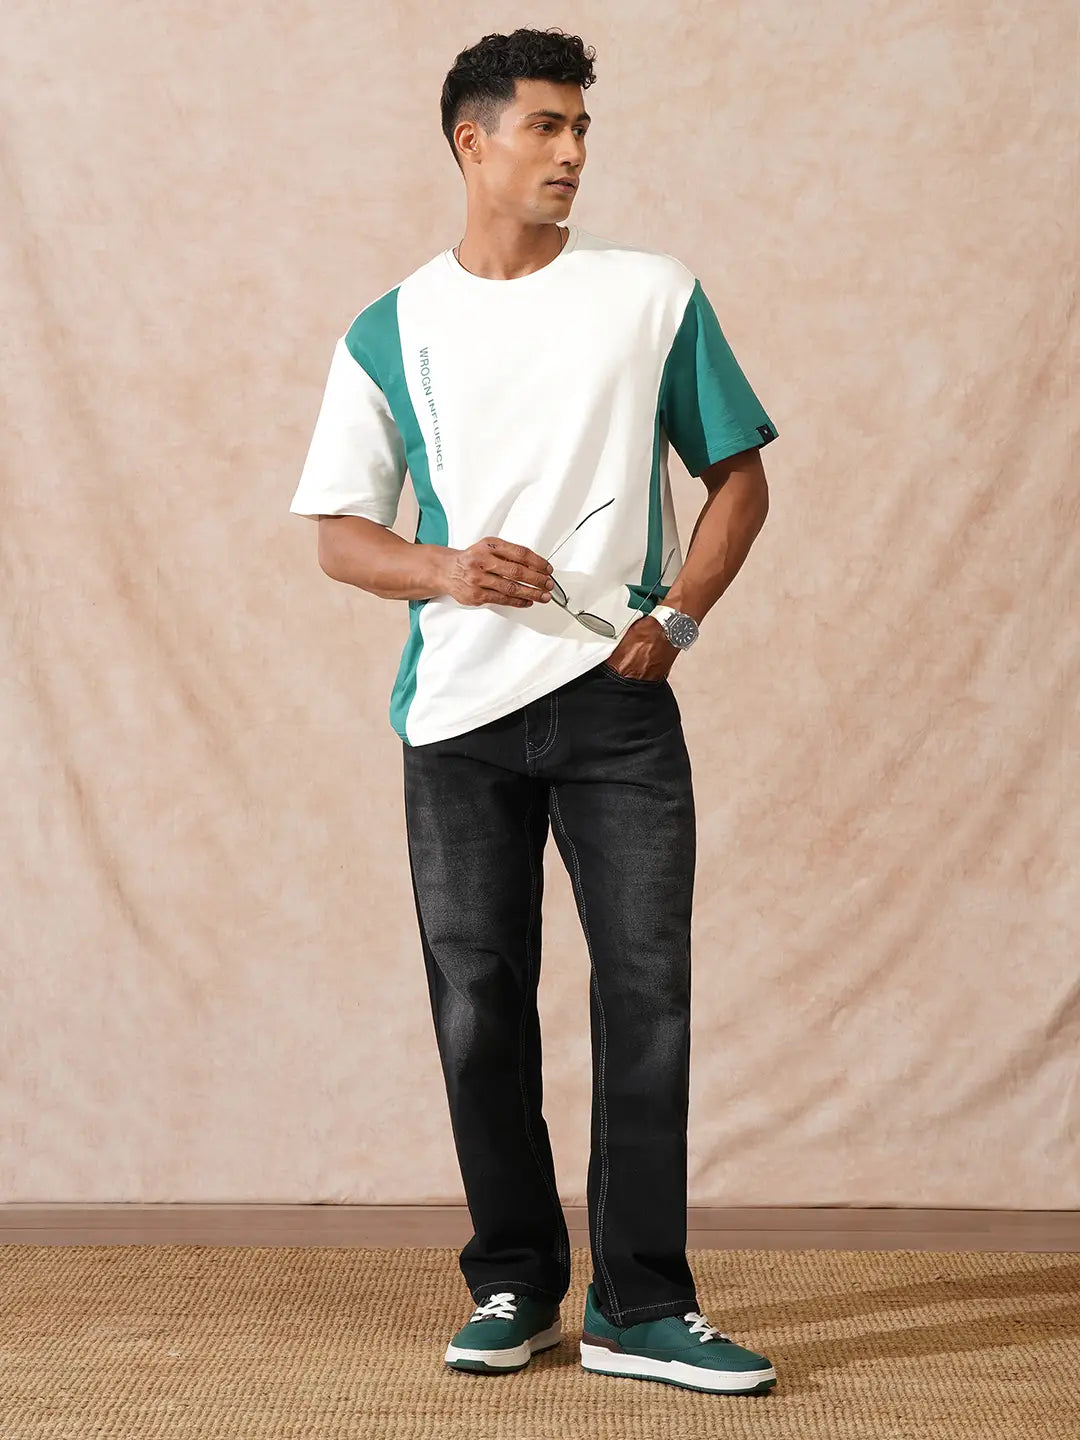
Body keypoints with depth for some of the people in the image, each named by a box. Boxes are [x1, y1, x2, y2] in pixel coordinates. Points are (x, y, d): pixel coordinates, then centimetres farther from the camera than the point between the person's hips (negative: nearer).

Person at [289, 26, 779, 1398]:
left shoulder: (655, 295, 7)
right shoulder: (389, 334, 8)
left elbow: (738, 473, 9)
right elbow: (339, 534, 8)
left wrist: (678, 616, -6)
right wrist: (445, 571, -13)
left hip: (618, 697, -1)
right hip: (458, 707, 1)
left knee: (647, 989, -6)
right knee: (479, 1004, 5)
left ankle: (641, 1306, 3)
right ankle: (514, 1285, 19)